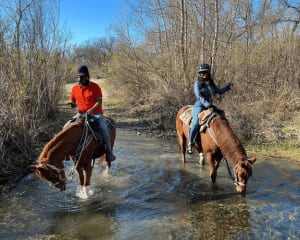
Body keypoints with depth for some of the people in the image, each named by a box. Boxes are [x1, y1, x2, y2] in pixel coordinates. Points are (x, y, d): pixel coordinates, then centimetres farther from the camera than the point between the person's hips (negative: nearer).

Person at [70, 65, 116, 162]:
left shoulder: (95, 87, -5)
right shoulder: (75, 88, 6)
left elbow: (99, 101, -10)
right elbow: (73, 102, 17)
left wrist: (91, 110, -26)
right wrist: (73, 105, -9)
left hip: (96, 113, -4)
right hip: (81, 114, 4)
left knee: (103, 128, -27)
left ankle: (109, 152, -13)